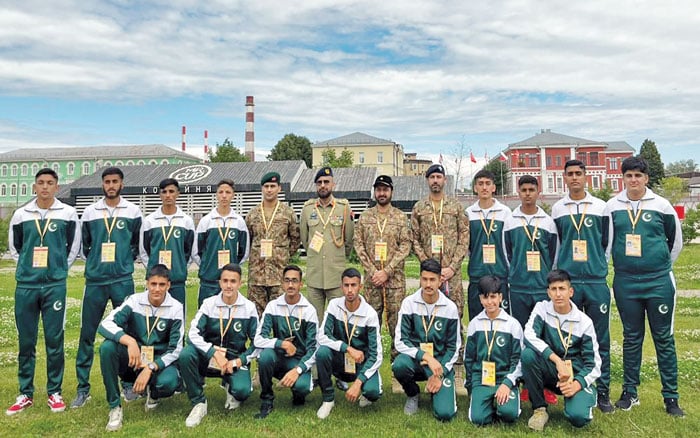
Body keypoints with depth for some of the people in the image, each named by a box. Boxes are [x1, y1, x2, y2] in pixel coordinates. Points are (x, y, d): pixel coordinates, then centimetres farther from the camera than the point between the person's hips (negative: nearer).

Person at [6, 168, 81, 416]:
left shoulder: (68, 214, 0)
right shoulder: (20, 215, 4)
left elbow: (74, 246, 10)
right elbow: (14, 247, 17)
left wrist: (60, 268, 8)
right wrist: (27, 267, 11)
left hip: (55, 285, -2)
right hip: (25, 285, 2)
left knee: (54, 340, 3)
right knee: (26, 341, 8)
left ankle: (54, 392, 15)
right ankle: (25, 394, 20)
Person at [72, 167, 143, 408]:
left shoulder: (133, 211, 4)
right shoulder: (90, 212, 7)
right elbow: (84, 244, 17)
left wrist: (125, 261, 8)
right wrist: (96, 261, 12)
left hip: (123, 280, -1)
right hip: (95, 280, 1)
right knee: (87, 334, 3)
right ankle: (83, 388, 13)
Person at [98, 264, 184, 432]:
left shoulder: (175, 308, -10)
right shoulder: (134, 301, -9)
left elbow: (175, 349, -11)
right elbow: (105, 324, -21)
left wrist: (150, 369, -24)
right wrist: (130, 341, -37)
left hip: (160, 361, -1)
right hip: (132, 359, 1)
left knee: (168, 382, -34)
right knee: (107, 347, -28)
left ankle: (152, 393, 7)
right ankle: (115, 407, -14)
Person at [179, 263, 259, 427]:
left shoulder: (249, 307, -4)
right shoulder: (209, 304, -5)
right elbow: (193, 333, -14)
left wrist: (238, 361, -13)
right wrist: (215, 354, -25)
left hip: (236, 360, -1)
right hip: (209, 357, 1)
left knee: (242, 391, -29)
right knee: (186, 354, -30)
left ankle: (231, 387, 12)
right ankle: (198, 403, -11)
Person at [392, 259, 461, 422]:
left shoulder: (450, 308, -5)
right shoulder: (409, 303, -8)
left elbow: (453, 347, 0)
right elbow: (401, 341, -12)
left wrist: (439, 375, -11)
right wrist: (426, 357, -25)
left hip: (440, 361, 0)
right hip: (415, 358, 0)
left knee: (445, 413, -19)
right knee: (399, 365, -35)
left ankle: (437, 387, 17)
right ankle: (412, 394, 0)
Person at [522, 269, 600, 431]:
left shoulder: (584, 322, -8)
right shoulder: (542, 308, -7)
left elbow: (593, 363, -6)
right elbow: (529, 336, -24)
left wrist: (577, 384, -23)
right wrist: (558, 360, -33)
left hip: (575, 376, -1)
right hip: (549, 371, 1)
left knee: (578, 417, -28)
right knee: (528, 354, -31)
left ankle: (582, 399, 11)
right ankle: (539, 409, -12)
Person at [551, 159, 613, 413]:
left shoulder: (601, 207, 6)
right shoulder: (557, 209, 8)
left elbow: (607, 242, 11)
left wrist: (597, 265, 10)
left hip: (597, 281, 0)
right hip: (567, 281, 0)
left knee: (601, 339, 3)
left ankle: (602, 392, 13)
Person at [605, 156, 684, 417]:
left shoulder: (661, 205, 0)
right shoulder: (613, 206, 2)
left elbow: (676, 241, 11)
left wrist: (662, 266, 13)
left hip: (658, 282, -1)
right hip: (625, 282, 1)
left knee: (664, 339, 5)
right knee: (631, 338, 10)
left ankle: (671, 397, 15)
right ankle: (630, 392, 21)